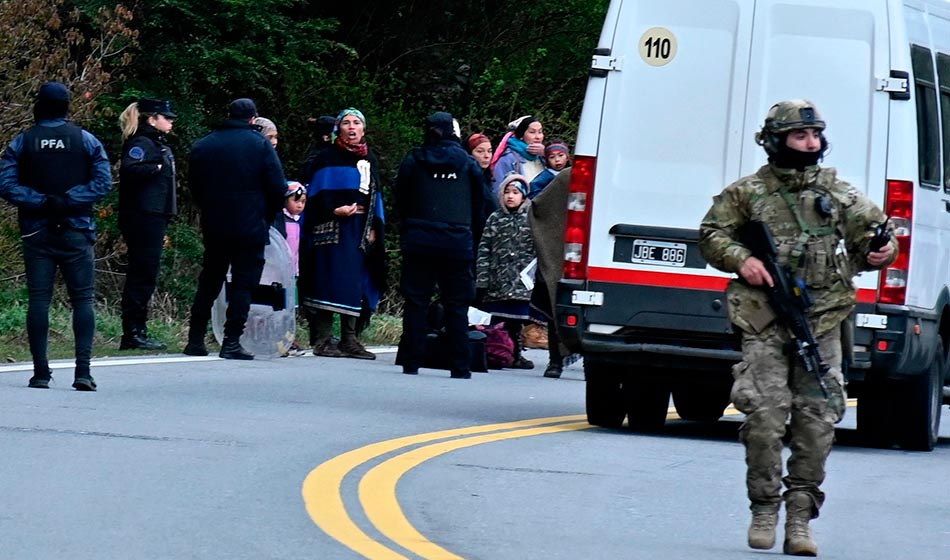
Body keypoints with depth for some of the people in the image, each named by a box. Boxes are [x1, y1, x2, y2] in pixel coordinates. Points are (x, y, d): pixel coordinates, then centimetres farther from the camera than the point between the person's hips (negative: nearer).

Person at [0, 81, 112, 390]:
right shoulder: (86, 141, 1)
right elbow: (103, 182, -8)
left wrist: (40, 201, -10)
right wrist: (68, 200, -10)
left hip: (36, 233, 0)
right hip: (76, 233, 0)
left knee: (39, 299, 3)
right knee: (83, 298, 2)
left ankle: (40, 372, -1)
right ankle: (83, 370, -9)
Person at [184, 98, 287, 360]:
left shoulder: (202, 146, 6)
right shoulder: (260, 144, -6)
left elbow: (194, 187, 11)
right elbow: (278, 188, -8)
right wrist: (267, 218, 7)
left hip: (213, 227, 4)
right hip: (251, 228, -4)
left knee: (209, 282, 14)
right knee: (243, 283, 0)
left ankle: (195, 339, 13)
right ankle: (231, 343, -6)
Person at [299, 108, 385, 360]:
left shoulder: (369, 160, 16)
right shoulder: (328, 158, -1)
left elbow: (376, 196, 19)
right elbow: (317, 193, -5)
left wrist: (374, 228, 8)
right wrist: (335, 210, -20)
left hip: (361, 230, 6)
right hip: (333, 229, -6)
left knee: (356, 284, 5)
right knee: (331, 281, -10)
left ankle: (349, 339, 10)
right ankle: (322, 340, -9)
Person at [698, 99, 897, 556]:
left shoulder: (839, 194, 13)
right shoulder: (747, 193, 8)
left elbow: (870, 231, 18)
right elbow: (710, 235, 12)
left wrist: (882, 252, -4)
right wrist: (741, 259, -6)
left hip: (821, 324, 2)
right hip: (765, 324, -2)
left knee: (817, 423, -3)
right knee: (764, 416, -10)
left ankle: (800, 518, 4)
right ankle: (764, 510, 4)